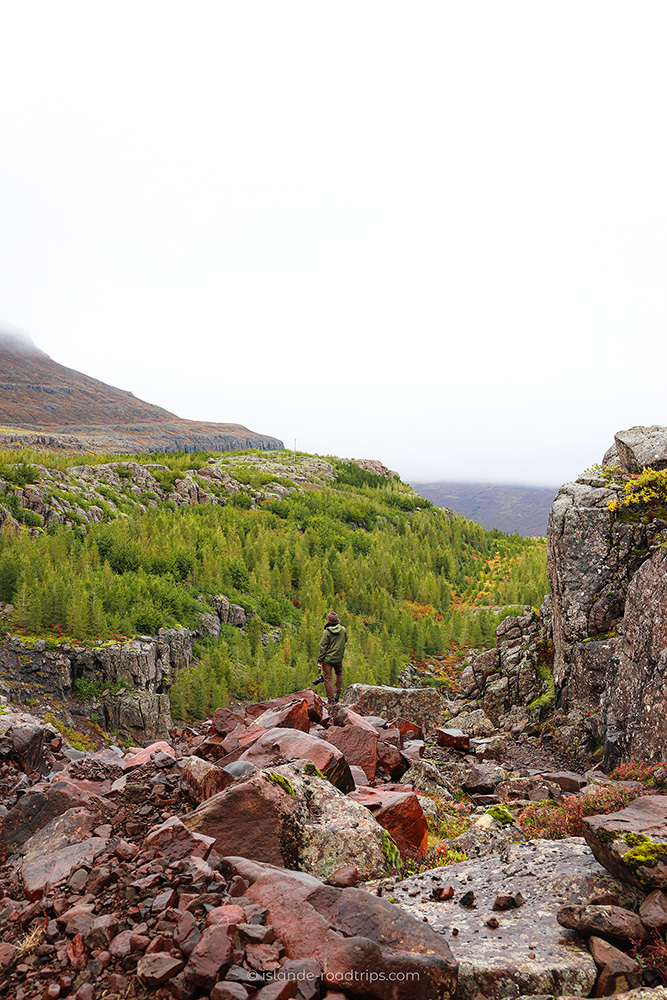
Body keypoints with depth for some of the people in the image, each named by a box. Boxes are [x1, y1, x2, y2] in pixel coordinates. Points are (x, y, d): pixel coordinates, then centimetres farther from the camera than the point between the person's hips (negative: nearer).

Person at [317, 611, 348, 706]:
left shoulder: (326, 632, -16)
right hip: (338, 659, 4)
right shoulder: (343, 630, -6)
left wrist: (319, 661, -9)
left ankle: (331, 700, 6)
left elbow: (322, 647, -14)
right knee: (339, 673, 29)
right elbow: (345, 640, 13)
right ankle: (338, 693, 25)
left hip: (327, 659, -4)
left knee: (328, 678, 5)